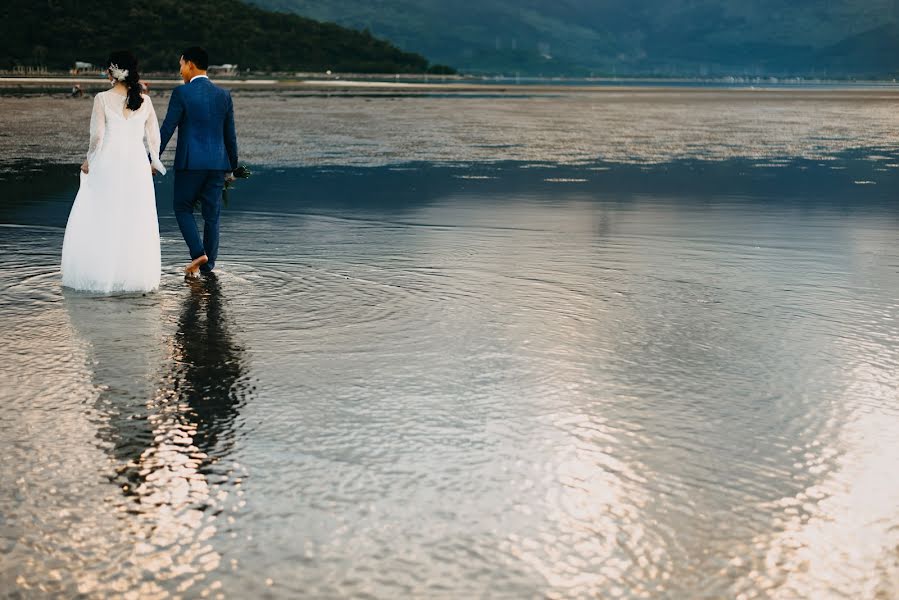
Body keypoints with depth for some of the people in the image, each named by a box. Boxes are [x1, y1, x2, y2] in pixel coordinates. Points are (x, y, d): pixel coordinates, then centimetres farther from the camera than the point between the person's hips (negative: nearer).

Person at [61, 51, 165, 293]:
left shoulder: (103, 99, -5)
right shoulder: (144, 101, 3)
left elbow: (97, 136, -7)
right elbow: (154, 136, 7)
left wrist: (89, 161, 8)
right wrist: (154, 162, 22)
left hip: (108, 164, -3)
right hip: (137, 164, 3)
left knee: (100, 220, 6)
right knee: (137, 223, 7)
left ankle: (99, 274, 7)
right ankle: (136, 276, 10)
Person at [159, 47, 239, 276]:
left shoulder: (181, 92, -7)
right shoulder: (223, 95, 7)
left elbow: (167, 129, -8)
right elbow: (230, 135, 10)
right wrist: (232, 166, 20)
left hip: (190, 162, -4)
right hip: (217, 163, 4)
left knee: (183, 207, 12)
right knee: (212, 214, 9)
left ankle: (198, 252, -5)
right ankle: (207, 265, 13)